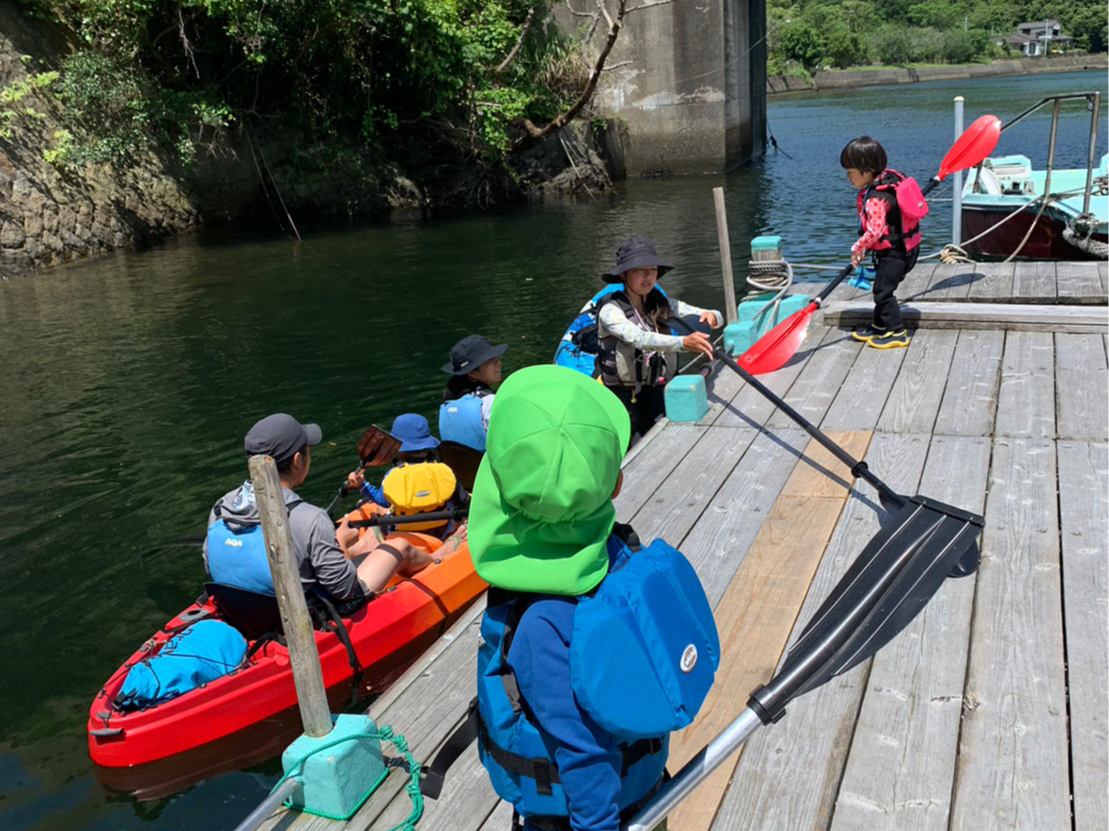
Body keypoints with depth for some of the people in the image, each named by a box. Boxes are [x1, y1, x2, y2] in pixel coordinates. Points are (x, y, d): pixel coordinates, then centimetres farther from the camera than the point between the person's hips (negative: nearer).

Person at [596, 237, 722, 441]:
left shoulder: (662, 304, 5)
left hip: (657, 394, 4)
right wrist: (683, 342, -47)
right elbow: (638, 339, -31)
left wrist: (712, 317, -22)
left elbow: (717, 317, 4)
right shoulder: (611, 310, -11)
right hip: (621, 399, -4)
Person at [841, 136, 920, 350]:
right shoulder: (888, 179, 6)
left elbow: (875, 230, -29)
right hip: (903, 246, 11)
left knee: (883, 290, -5)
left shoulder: (875, 198, -26)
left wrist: (858, 247, -14)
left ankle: (896, 332, 2)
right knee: (881, 288, 18)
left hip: (894, 252, -11)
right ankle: (880, 327, 30)